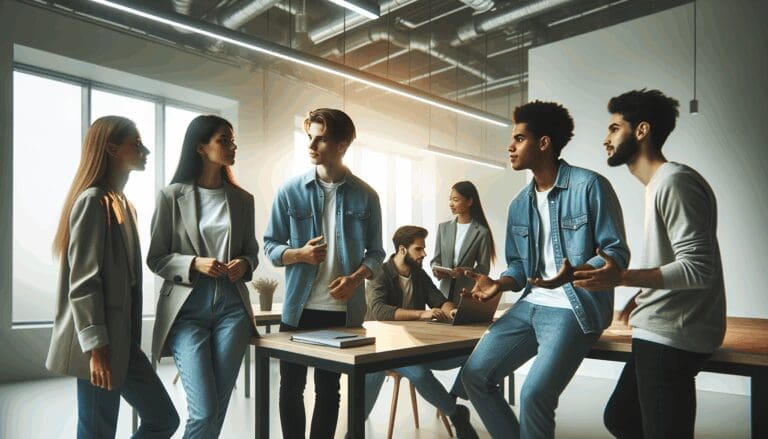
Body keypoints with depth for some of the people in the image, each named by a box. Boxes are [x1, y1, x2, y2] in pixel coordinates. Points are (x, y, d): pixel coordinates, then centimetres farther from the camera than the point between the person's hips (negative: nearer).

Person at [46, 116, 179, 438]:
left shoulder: (124, 204, 15)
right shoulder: (93, 201, -12)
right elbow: (82, 282, -18)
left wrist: (128, 340, 16)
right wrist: (96, 348, -20)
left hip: (122, 339, 9)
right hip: (99, 345, -9)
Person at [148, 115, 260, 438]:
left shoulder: (242, 199, 9)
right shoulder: (172, 196, -1)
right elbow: (156, 259, 1)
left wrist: (244, 264, -5)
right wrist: (195, 264, -16)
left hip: (232, 308, 4)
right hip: (187, 309, -3)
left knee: (218, 407, 8)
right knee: (204, 411, -8)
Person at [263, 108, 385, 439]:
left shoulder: (365, 196, 0)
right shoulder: (290, 191, -1)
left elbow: (376, 253, 4)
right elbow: (270, 246, 3)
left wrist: (355, 278, -15)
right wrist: (299, 254, -17)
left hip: (343, 309, 0)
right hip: (299, 308, 0)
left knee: (328, 389, 14)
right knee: (291, 387, 10)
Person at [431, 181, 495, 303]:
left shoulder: (481, 232, -5)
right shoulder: (443, 227, 7)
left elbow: (484, 268, -3)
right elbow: (436, 259, 10)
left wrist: (465, 271, -20)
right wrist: (436, 269, -11)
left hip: (469, 294, -3)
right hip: (445, 292, 3)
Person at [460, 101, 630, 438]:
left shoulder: (589, 186, -10)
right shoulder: (519, 205, 11)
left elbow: (617, 252, -11)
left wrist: (573, 274, -29)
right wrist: (500, 284, -4)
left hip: (576, 308, -7)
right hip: (530, 306, 7)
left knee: (534, 395, -21)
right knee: (475, 374, 3)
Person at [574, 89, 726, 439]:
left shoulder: (674, 181, -15)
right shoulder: (658, 184, 15)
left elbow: (698, 268, -22)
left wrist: (622, 278, -29)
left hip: (670, 336, -10)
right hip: (660, 334, 10)